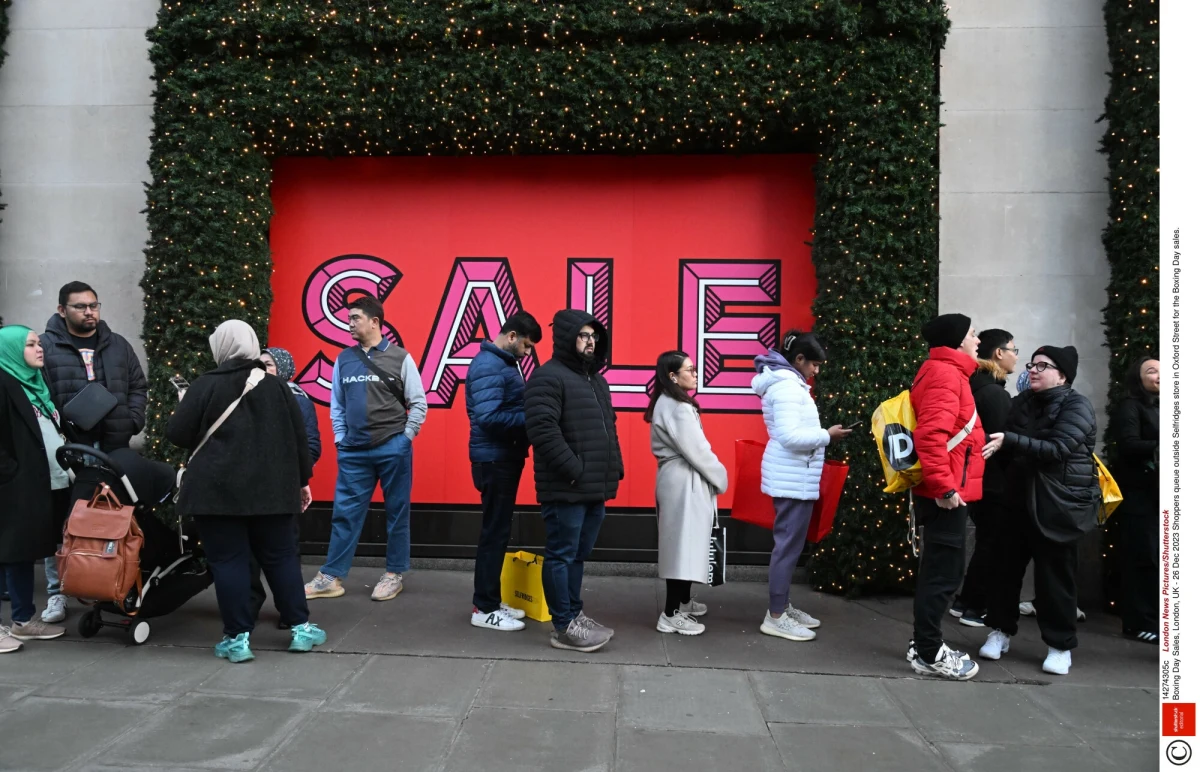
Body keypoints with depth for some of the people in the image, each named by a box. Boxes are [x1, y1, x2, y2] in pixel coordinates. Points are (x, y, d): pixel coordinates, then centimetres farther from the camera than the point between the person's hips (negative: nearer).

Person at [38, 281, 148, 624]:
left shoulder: (118, 345, 12)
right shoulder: (46, 347, 0)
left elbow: (137, 387, 15)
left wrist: (133, 422, 1)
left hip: (114, 448, 3)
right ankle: (57, 592, 13)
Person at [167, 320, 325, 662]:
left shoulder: (205, 386, -5)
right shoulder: (276, 386, 4)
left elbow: (176, 435, -5)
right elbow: (298, 437, 6)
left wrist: (202, 432, 17)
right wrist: (302, 480, 14)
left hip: (218, 489, -3)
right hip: (270, 489, 3)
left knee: (228, 562, 4)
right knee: (281, 558, 11)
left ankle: (238, 638, 8)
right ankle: (300, 628, 16)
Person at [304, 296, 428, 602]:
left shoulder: (400, 357, -4)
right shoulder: (344, 359, 7)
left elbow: (418, 403, -2)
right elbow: (336, 404, 11)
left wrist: (405, 438, -5)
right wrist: (340, 439, 4)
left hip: (393, 449, -3)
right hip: (353, 451, 3)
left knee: (397, 514, 7)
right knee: (345, 514, 5)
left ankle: (394, 574, 18)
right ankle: (330, 577, 12)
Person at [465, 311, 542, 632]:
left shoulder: (505, 362, 14)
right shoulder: (488, 367, -18)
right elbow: (487, 417, -27)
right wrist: (529, 419, -21)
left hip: (505, 457, 10)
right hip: (494, 460, -10)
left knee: (497, 531, 14)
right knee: (495, 532, -3)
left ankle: (490, 601, 24)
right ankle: (484, 609, 6)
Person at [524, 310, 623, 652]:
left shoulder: (596, 380, 19)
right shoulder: (548, 377, -11)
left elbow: (609, 430, 25)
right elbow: (542, 430, -21)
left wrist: (615, 467, 14)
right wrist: (575, 471, -20)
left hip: (596, 489, 9)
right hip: (566, 489, -9)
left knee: (577, 556, 18)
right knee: (562, 556, 1)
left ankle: (575, 615, 29)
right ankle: (565, 627, 9)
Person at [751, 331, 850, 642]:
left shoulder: (787, 382, 15)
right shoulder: (787, 385, -17)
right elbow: (789, 436, -25)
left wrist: (820, 435, 10)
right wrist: (827, 435, -15)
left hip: (793, 475, 11)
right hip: (793, 478, -11)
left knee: (789, 543, 15)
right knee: (788, 545, -5)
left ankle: (782, 607, 24)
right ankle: (775, 617, 1)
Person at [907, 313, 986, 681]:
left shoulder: (946, 372, 18)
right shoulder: (945, 374, -14)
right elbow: (931, 435, -26)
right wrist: (944, 487, -25)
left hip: (947, 490, 10)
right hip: (946, 494, -10)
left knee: (939, 570, 16)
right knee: (944, 572, -3)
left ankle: (926, 645, 25)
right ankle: (929, 653, 6)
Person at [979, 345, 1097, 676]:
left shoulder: (1076, 406, -8)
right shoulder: (1021, 403, 8)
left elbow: (1056, 449, -22)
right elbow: (1008, 448, 12)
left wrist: (1009, 441, -31)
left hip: (1060, 505, -5)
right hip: (1019, 501, 5)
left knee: (1054, 575, 2)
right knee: (1007, 566, 6)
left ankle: (1060, 645, 17)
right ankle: (1001, 630, 21)